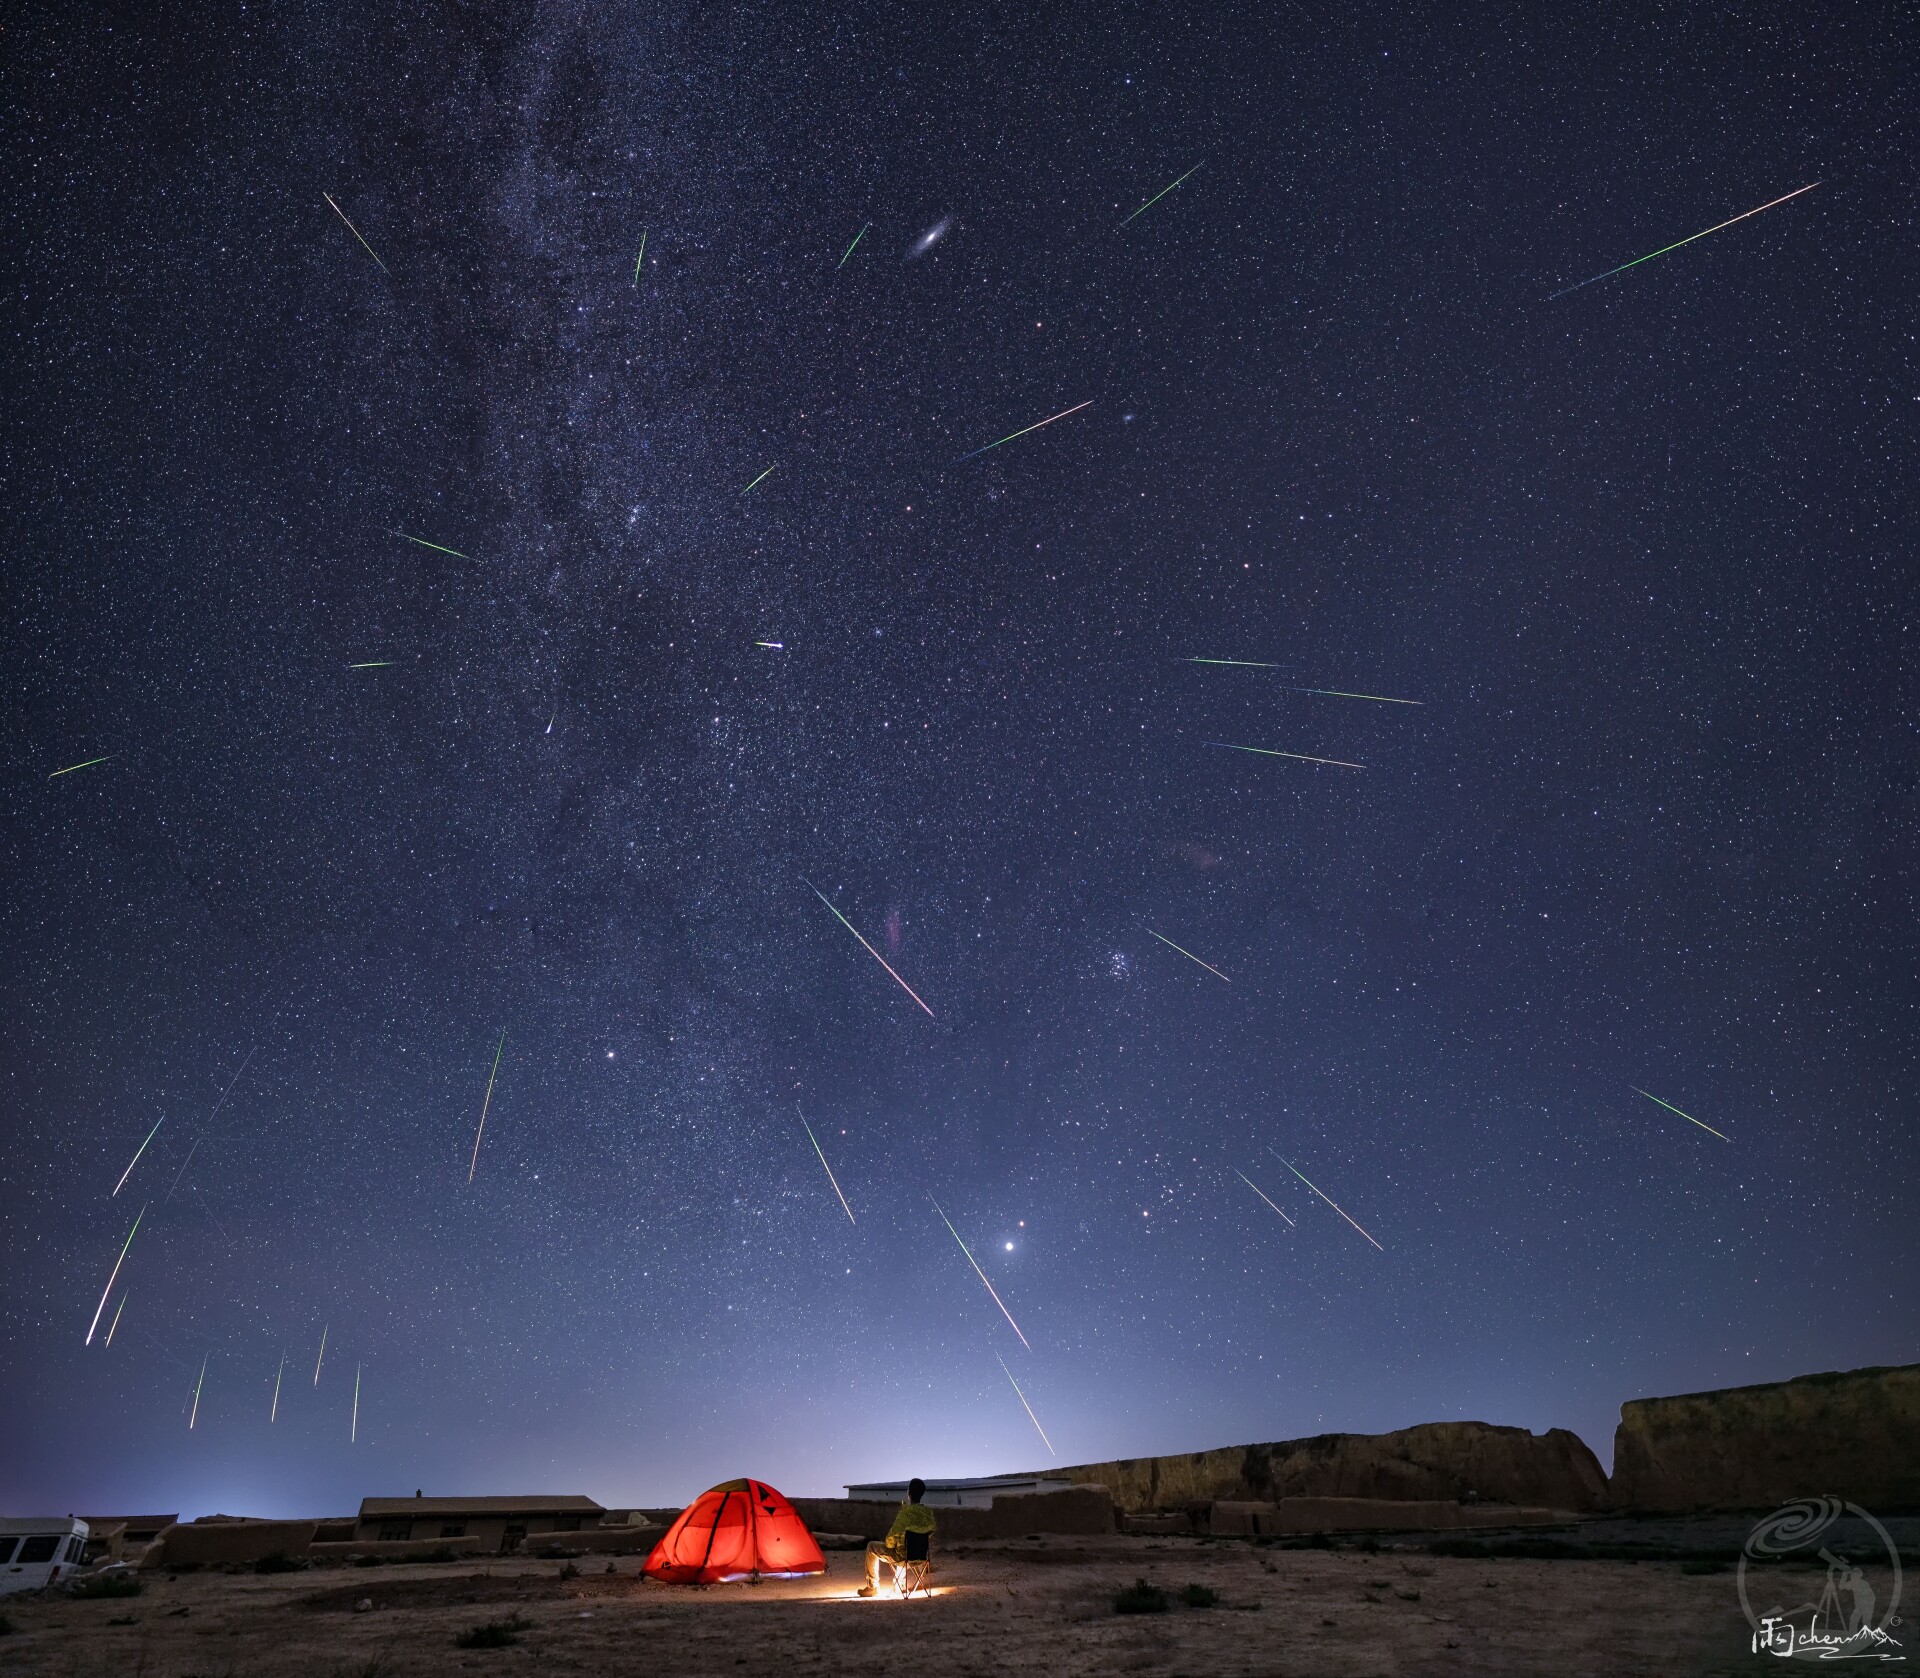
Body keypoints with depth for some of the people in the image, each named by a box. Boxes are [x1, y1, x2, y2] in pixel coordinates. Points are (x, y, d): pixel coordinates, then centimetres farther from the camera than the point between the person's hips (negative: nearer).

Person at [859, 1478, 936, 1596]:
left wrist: (887, 1543, 1)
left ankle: (872, 1587, 19)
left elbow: (893, 1535, -21)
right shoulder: (928, 1512, -6)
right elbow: (931, 1531, 8)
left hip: (903, 1555, -6)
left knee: (871, 1547, 15)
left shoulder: (906, 1512, -25)